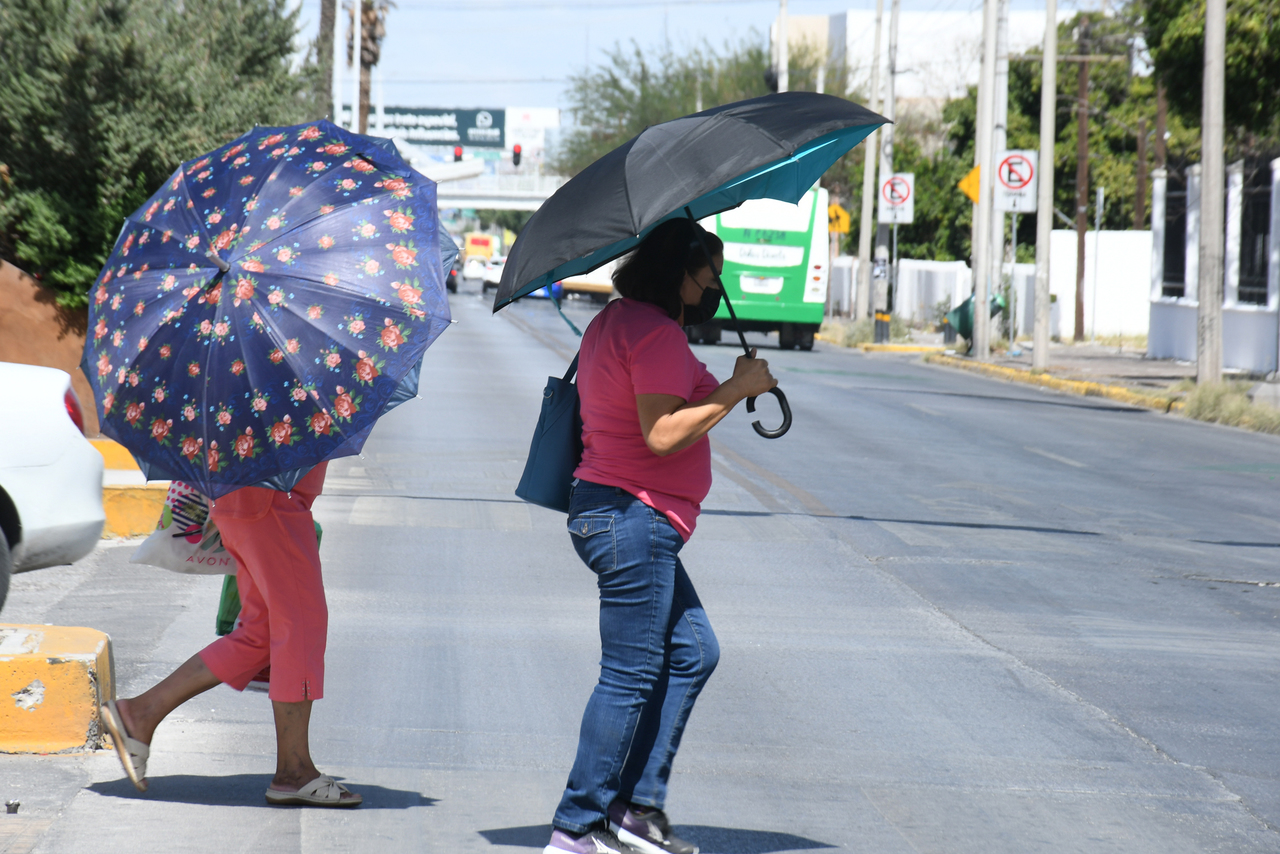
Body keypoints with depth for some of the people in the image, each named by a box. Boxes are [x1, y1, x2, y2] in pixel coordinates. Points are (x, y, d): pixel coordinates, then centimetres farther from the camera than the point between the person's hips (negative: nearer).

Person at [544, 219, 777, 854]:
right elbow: (662, 433, -24)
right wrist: (736, 389, -17)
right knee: (630, 677, -6)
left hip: (605, 510, 11)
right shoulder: (657, 332, -16)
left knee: (692, 652, 15)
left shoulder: (613, 322, 17)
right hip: (635, 520, -11)